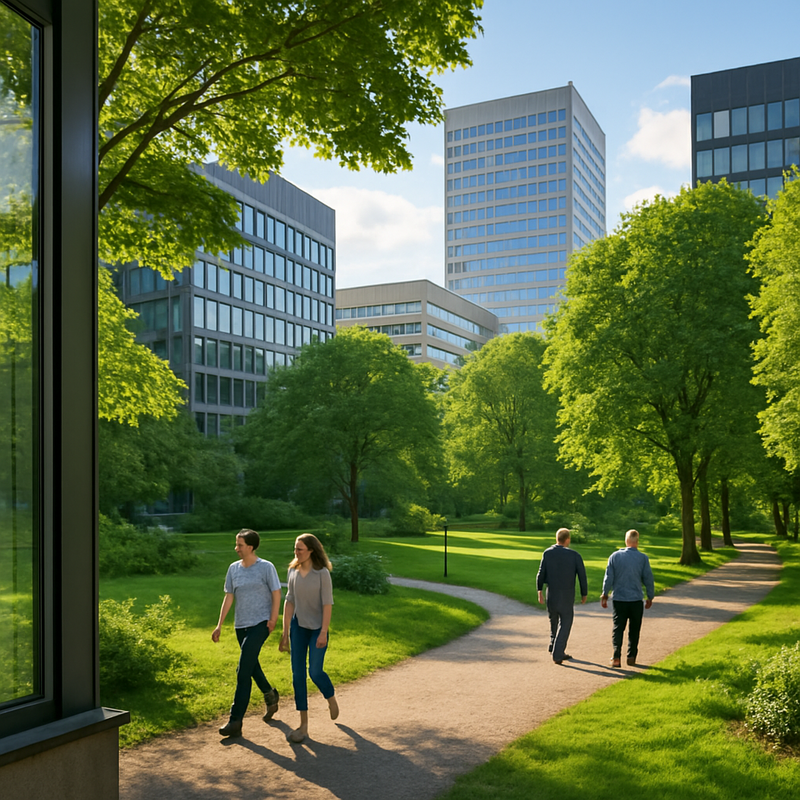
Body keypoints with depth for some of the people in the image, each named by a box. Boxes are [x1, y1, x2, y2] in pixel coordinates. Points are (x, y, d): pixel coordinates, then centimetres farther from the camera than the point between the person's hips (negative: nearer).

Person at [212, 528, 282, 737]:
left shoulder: (266, 567, -8)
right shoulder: (234, 568, 5)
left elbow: (276, 594, -4)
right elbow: (228, 597, 8)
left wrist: (272, 620, -10)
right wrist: (219, 625, 4)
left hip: (260, 624, -6)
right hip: (241, 625, 6)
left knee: (243, 672, -11)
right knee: (252, 667, 18)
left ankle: (235, 721, -9)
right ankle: (271, 697, 43)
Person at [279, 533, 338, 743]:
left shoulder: (322, 573, -13)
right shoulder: (293, 571, 1)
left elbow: (327, 604, -13)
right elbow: (289, 602, 4)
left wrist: (324, 632, -19)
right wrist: (285, 633, 3)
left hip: (318, 628, -4)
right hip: (298, 626, 4)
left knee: (315, 672, -7)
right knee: (298, 674, 0)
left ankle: (331, 698, 28)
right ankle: (303, 725, 7)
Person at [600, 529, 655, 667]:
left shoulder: (615, 556, -2)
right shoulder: (643, 558, -5)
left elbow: (608, 577, 0)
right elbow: (648, 578, -1)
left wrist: (604, 595, 10)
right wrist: (650, 597, 12)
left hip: (619, 599, 1)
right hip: (636, 600, -1)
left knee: (617, 628, 5)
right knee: (634, 630, 12)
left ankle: (616, 657, -6)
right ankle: (631, 657, 15)